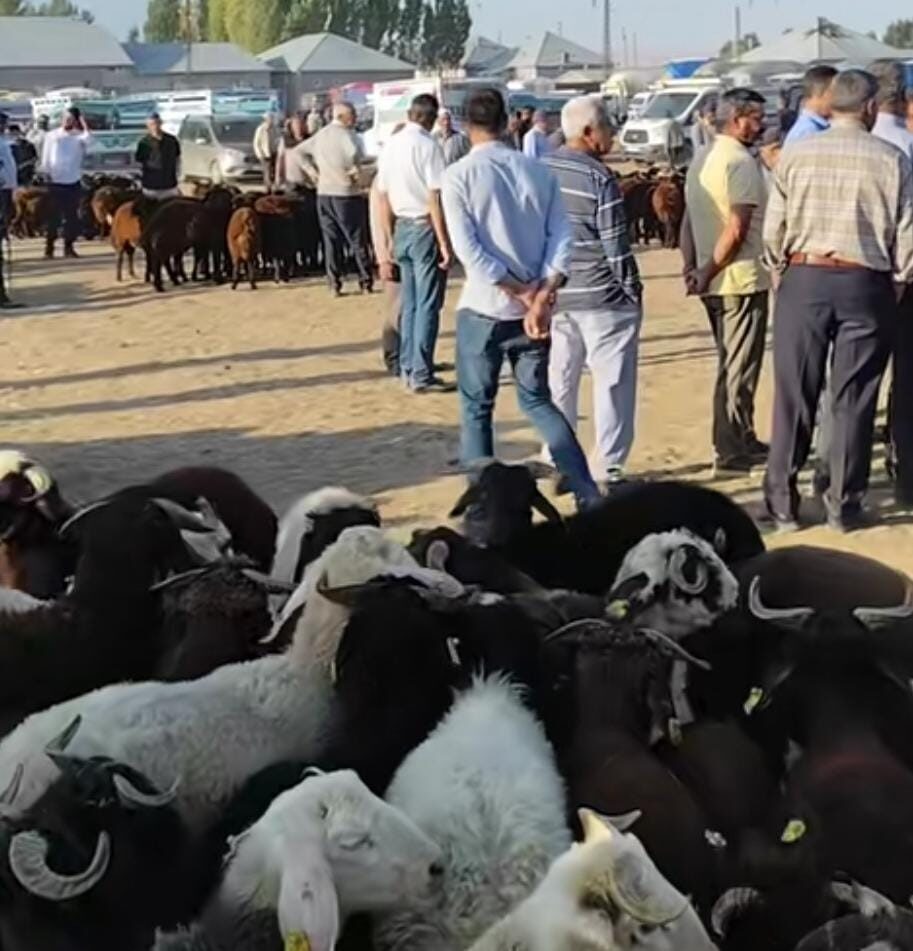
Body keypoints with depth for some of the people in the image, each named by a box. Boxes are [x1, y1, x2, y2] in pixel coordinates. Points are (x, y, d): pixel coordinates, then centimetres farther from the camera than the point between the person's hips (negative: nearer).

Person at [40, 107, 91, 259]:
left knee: (72, 216, 3)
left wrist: (83, 121, -14)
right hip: (55, 182, 0)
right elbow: (46, 157, 5)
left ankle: (68, 247, 10)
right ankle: (49, 246, 5)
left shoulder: (78, 136, 2)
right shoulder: (52, 135, 5)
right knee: (53, 216, 1)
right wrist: (46, 175, -4)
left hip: (73, 183, 0)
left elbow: (88, 138, -23)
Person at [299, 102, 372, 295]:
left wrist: (315, 169, 14)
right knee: (357, 240, 3)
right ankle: (366, 282, 5)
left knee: (331, 240, 8)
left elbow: (300, 151, 18)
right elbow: (356, 154, -29)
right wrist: (354, 170, -11)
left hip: (324, 193, 6)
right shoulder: (345, 134, -12)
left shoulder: (320, 135, 11)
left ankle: (334, 284, 5)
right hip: (346, 194, -6)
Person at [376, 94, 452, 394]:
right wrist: (444, 243, -14)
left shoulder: (390, 145, 8)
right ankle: (421, 375, -1)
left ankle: (407, 369, 19)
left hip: (401, 228, 7)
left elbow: (384, 197, 12)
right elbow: (434, 199, -17)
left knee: (409, 303, 14)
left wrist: (388, 241, 19)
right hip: (424, 228, -7)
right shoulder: (428, 145, -12)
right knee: (428, 304, -2)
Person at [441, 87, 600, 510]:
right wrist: (542, 296, -11)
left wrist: (524, 294, -11)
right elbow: (561, 239, -5)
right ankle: (588, 495, 10)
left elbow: (468, 248, -14)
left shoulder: (458, 176, -7)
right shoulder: (538, 171, 4)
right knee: (538, 401, 17)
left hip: (483, 309, -4)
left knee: (476, 409, 9)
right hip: (532, 309, 4)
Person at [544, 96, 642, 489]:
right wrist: (632, 291, -3)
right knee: (612, 383, 3)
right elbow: (616, 245, -13)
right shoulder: (599, 178, -14)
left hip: (553, 294, 6)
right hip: (602, 297, -6)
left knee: (558, 382, 14)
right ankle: (607, 469, 5)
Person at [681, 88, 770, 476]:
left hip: (715, 282, 9)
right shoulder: (741, 162, -16)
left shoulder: (702, 159, 12)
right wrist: (708, 271, -15)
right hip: (742, 278, -9)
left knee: (730, 365, 18)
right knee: (739, 368, 0)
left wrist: (691, 267, 10)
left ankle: (740, 441, 27)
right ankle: (732, 450, 5)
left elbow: (688, 220, 13)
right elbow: (737, 230, -22)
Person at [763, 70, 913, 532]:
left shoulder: (795, 155, -2)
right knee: (854, 400, 8)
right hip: (866, 285, -1)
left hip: (804, 280, 1)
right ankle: (844, 506, 13)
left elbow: (773, 231, -1)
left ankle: (782, 501, 15)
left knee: (794, 396, 9)